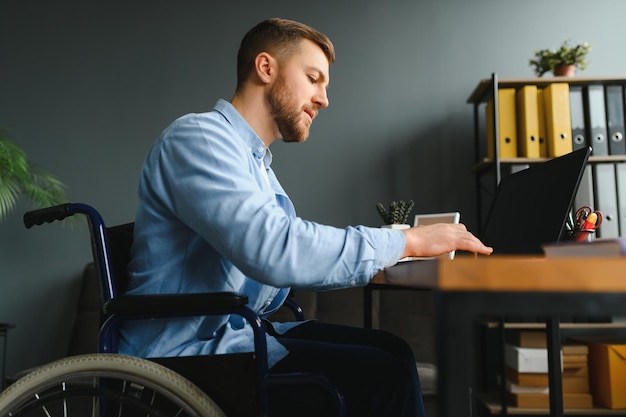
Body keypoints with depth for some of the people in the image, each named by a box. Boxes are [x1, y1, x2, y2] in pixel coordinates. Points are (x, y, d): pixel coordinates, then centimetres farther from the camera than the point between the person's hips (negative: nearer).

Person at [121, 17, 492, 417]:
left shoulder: (257, 163, 16)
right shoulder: (197, 136, -14)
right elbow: (274, 252, -29)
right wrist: (405, 241, -21)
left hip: (239, 332, 9)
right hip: (189, 349, -8)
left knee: (391, 350, -3)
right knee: (381, 376, -19)